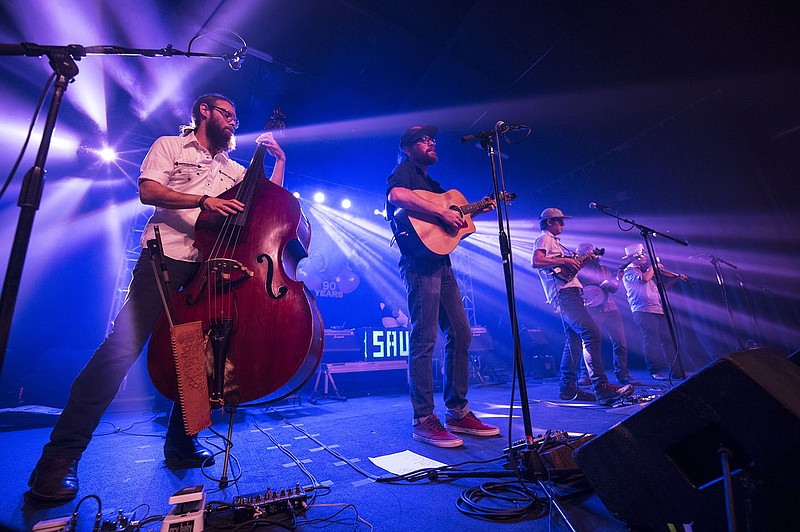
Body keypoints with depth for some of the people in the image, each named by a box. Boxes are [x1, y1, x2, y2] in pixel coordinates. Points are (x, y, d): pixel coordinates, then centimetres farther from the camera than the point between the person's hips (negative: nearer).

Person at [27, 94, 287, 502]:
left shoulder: (231, 168, 26)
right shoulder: (170, 146, 14)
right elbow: (148, 191, -2)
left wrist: (279, 160, 16)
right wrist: (202, 200, -15)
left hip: (211, 265, 4)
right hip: (167, 256, -4)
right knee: (123, 345, -13)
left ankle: (181, 444, 12)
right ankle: (61, 456, 0)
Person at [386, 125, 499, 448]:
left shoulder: (432, 183, 29)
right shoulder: (404, 170, 3)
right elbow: (397, 195, -22)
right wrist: (442, 212, -20)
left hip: (441, 264, 9)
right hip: (420, 264, -9)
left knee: (460, 334, 7)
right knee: (424, 340, -9)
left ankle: (457, 412, 17)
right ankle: (424, 420, 1)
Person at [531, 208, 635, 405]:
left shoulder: (554, 241, 30)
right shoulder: (544, 238, -1)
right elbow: (536, 261, -20)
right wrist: (564, 261, -19)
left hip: (569, 293, 11)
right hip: (563, 293, -11)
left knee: (574, 340, 8)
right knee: (592, 334, -20)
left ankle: (568, 387, 12)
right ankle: (601, 388, -21)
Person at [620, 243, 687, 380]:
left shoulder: (643, 270, 24)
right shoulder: (629, 271, -3)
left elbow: (659, 287, 32)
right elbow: (644, 279, -23)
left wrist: (676, 279, 27)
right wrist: (654, 267, -5)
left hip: (658, 310, 9)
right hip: (644, 311, -9)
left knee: (667, 339, 9)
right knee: (651, 339, -10)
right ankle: (654, 371, -4)